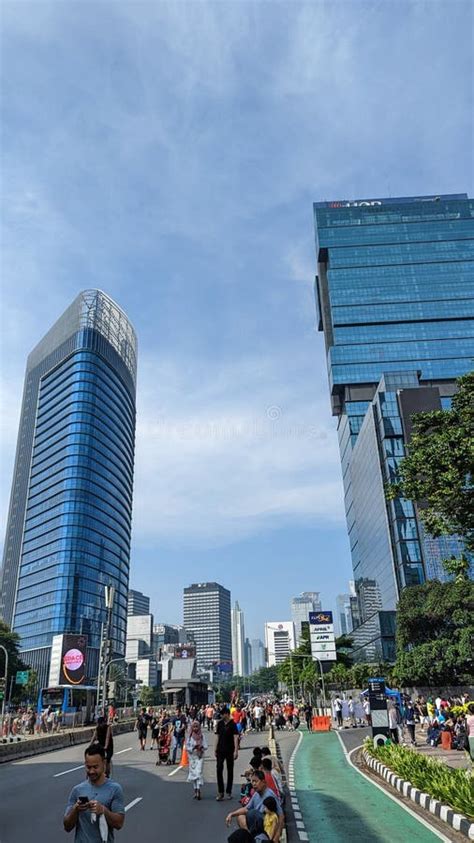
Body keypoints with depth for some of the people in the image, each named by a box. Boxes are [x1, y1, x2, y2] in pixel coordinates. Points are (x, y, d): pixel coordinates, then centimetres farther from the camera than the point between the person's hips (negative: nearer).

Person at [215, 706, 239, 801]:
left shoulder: (232, 724, -9)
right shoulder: (220, 723, 4)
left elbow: (235, 738, -13)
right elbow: (217, 736, 10)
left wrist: (236, 751, -20)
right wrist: (215, 749, 7)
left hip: (230, 751, -3)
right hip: (220, 750, 3)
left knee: (230, 771, 7)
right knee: (219, 770, -4)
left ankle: (229, 792, 19)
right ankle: (220, 792, 4)